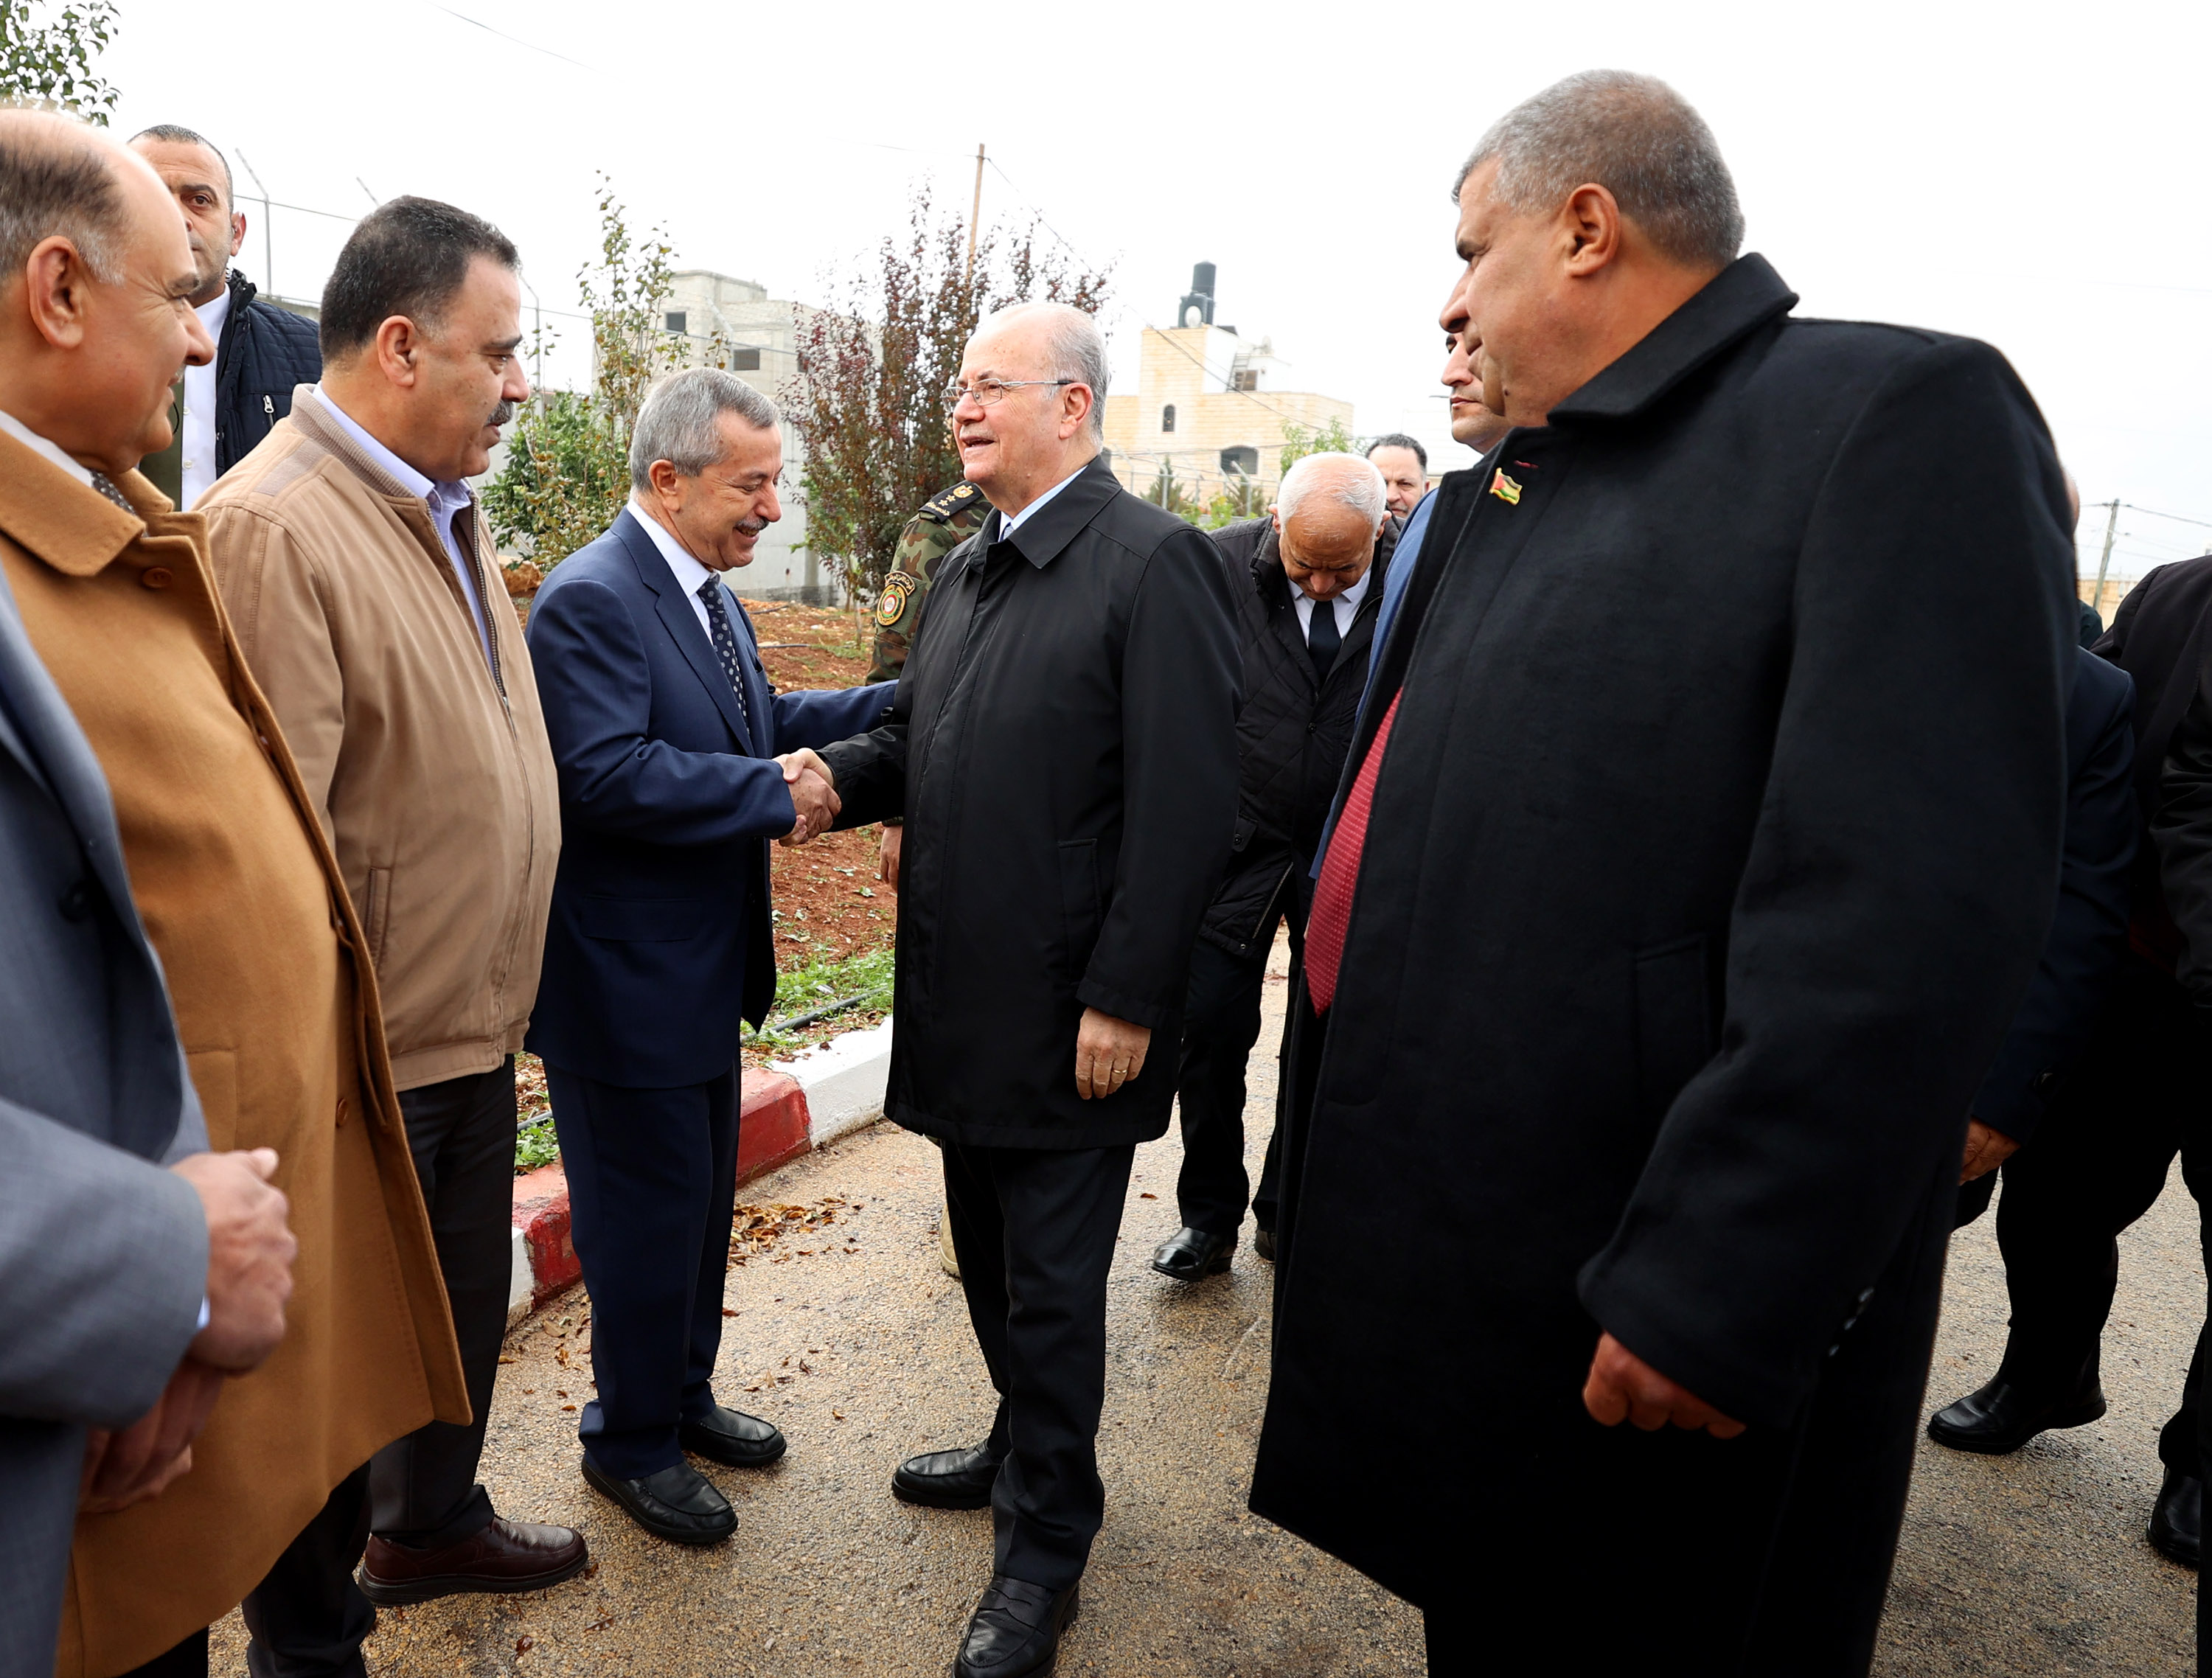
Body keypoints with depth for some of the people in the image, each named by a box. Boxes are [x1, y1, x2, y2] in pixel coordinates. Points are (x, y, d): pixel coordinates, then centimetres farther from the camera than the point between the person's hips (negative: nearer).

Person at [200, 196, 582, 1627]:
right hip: (368, 1060, -8)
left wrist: (505, 999, 16)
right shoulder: (273, 526, -20)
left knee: (465, 1300, 24)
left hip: (477, 1028, 8)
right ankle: (315, 1624, 35)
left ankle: (434, 1522, 47)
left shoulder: (448, 511, 9)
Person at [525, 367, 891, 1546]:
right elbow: (607, 773, -29)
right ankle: (629, 1440, 28)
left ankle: (683, 1396, 41)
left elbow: (766, 722, 11)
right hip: (626, 978, -9)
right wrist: (773, 794, -25)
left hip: (704, 968, 10)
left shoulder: (709, 595, 10)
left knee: (702, 1196, 21)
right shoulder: (591, 599, -19)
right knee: (648, 1212, 6)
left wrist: (911, 699, 1)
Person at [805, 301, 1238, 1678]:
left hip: (1073, 1015, -8)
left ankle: (1045, 1549, 26)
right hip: (965, 1000, 8)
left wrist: (1125, 998, -20)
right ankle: (1025, 1448, 45)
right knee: (992, 1259, 22)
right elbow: (919, 739, 17)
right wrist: (839, 776, -5)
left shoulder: (1155, 564, -13)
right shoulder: (967, 572, 13)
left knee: (1051, 1283, 6)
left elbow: (1187, 805, -19)